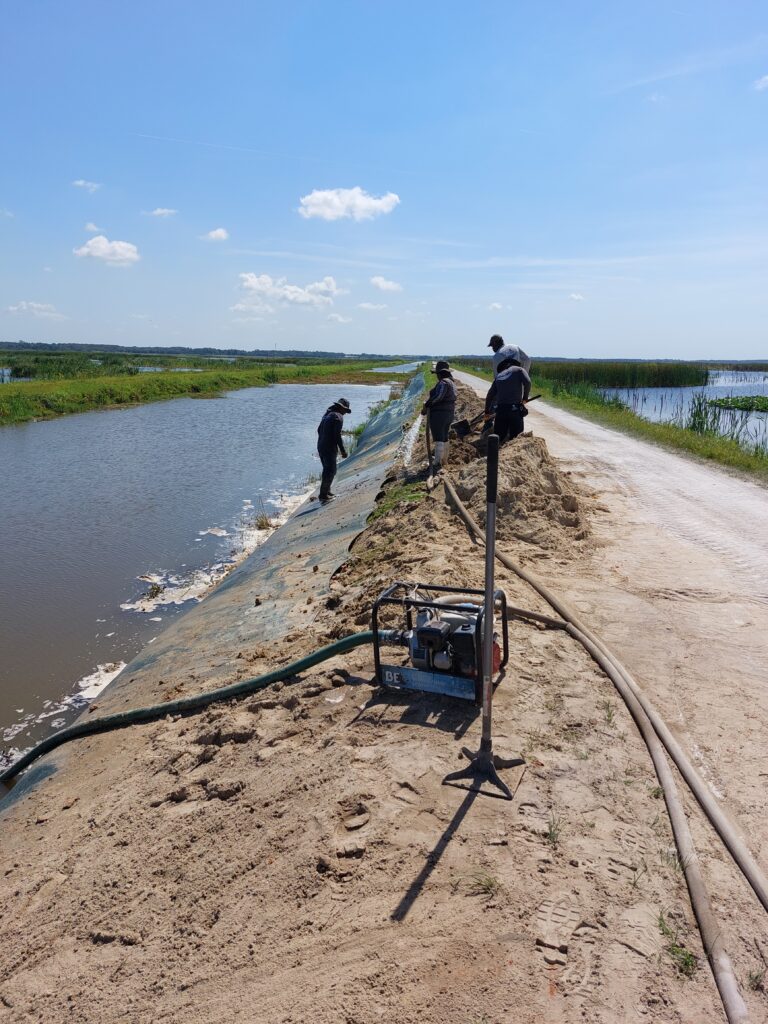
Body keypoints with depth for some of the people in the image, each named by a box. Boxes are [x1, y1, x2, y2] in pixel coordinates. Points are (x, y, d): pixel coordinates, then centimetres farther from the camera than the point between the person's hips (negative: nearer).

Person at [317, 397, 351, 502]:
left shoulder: (327, 414, 14)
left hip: (321, 447, 9)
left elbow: (319, 430, 20)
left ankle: (326, 491, 30)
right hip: (329, 448, -9)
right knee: (330, 471, -1)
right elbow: (337, 435, -20)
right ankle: (324, 495, 2)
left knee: (327, 469, 21)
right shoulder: (338, 417, -14)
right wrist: (343, 450, -15)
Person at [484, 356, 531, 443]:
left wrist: (487, 411, 32)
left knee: (498, 437, 8)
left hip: (500, 409, 3)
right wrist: (525, 398, 4)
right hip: (515, 409, -3)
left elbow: (490, 395, 22)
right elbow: (527, 382, -10)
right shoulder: (519, 370, 9)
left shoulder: (499, 375, 20)